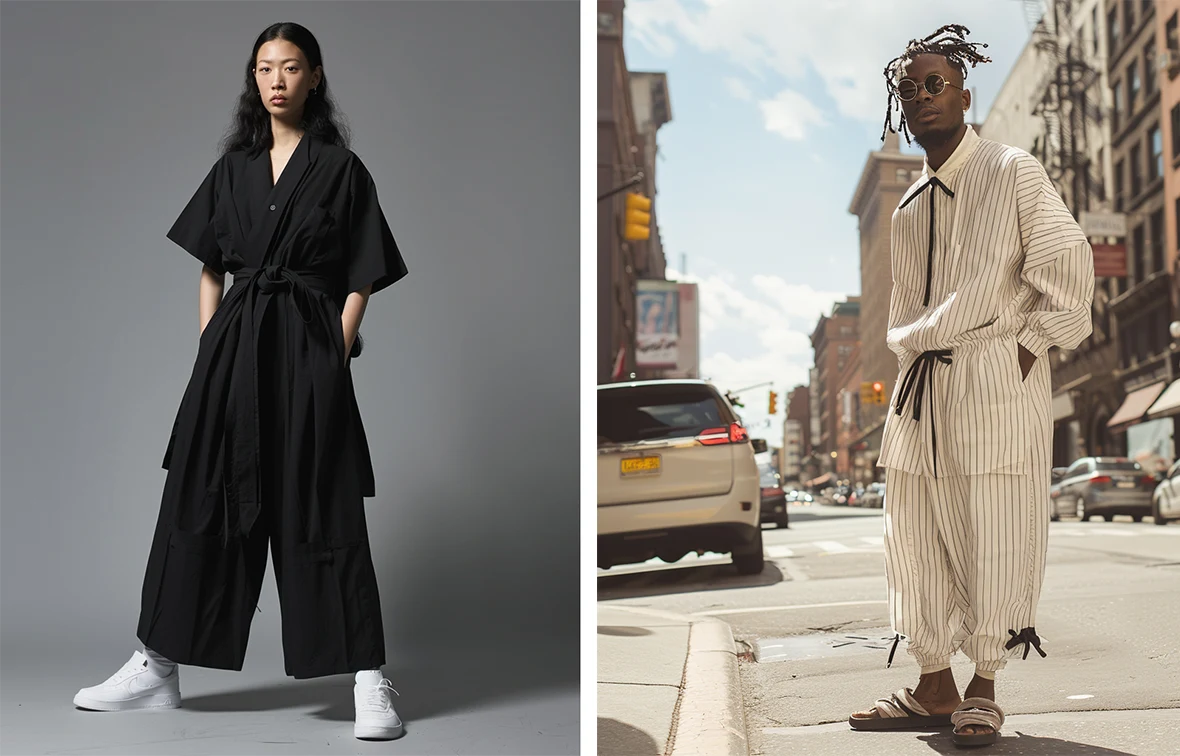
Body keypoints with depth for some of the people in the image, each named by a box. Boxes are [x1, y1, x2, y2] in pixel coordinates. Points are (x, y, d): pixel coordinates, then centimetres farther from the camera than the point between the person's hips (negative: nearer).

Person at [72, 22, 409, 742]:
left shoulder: (340, 168, 1)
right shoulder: (235, 167, 13)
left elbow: (360, 282, -1)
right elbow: (210, 269, 15)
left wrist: (332, 360, -10)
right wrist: (212, 349, 4)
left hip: (307, 350, -4)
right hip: (231, 348, 5)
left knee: (323, 512, -6)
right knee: (201, 500, 8)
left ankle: (370, 681, 0)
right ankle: (158, 667, 19)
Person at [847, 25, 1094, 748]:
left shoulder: (1014, 173, 1)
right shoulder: (908, 211, 18)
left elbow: (1067, 265, -4)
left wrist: (1031, 347, -8)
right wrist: (909, 353, 10)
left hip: (997, 381, -6)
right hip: (921, 387, 6)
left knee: (996, 539, -3)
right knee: (918, 538, 6)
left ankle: (984, 689, 9)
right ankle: (935, 687, 16)